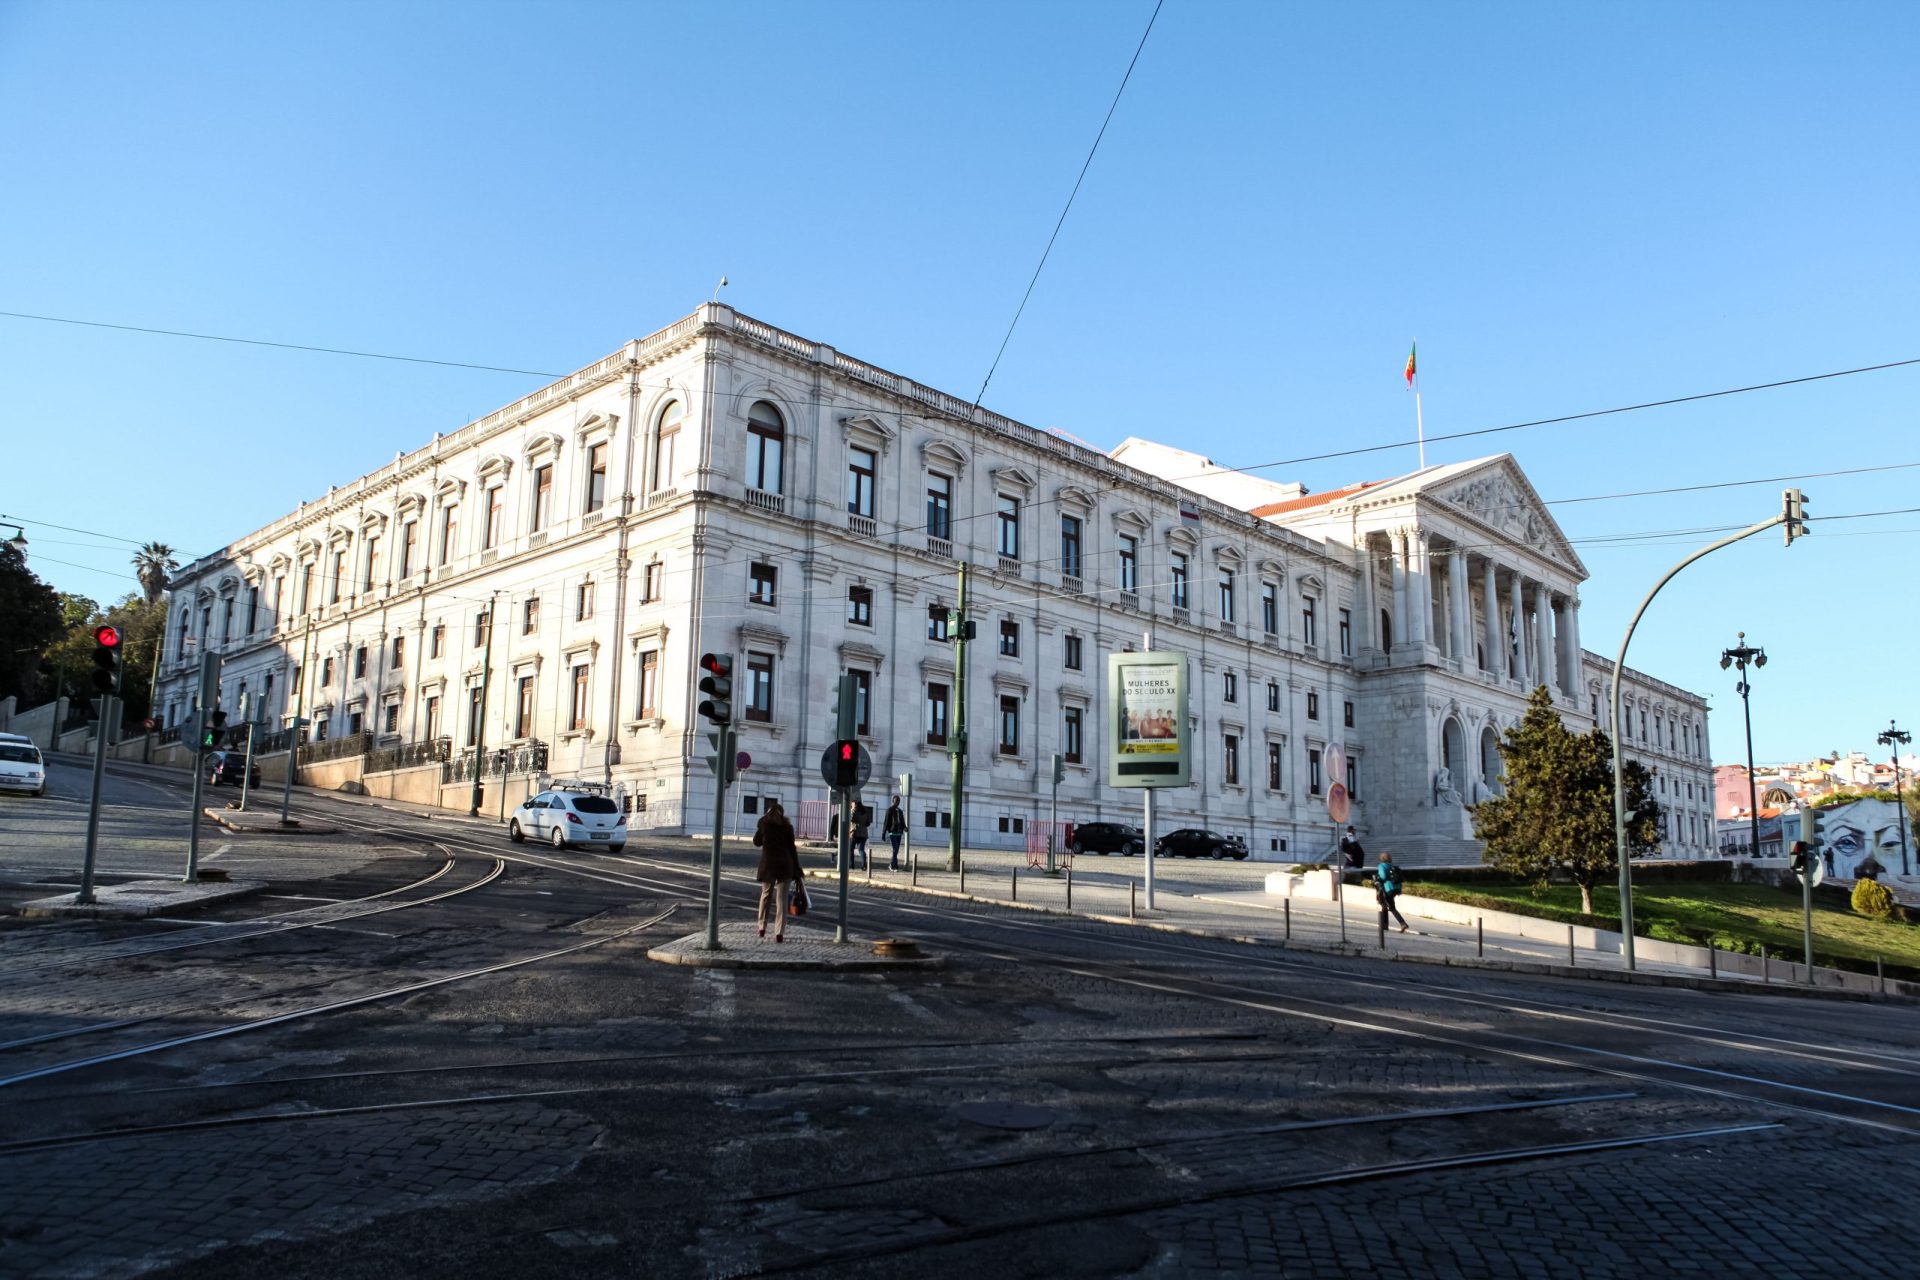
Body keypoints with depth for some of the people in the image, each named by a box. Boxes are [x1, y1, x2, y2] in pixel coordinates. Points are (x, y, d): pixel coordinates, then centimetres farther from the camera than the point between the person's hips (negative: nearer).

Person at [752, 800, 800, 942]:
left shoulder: (764, 824, 1)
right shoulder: (787, 826, 0)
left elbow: (757, 842, 15)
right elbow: (792, 849, 1)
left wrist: (761, 827, 12)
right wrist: (796, 869, 6)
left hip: (768, 864, 1)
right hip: (785, 865, -1)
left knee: (765, 895, 18)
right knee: (781, 899, 0)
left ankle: (762, 929, 24)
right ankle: (779, 933, -7)